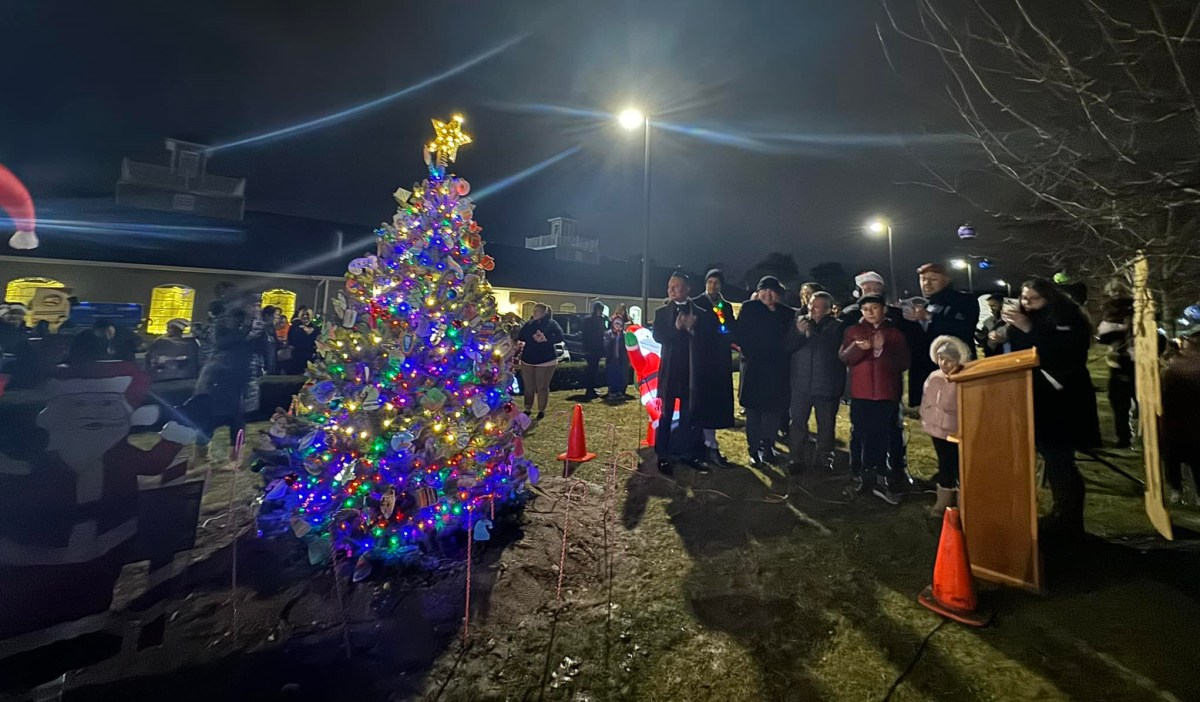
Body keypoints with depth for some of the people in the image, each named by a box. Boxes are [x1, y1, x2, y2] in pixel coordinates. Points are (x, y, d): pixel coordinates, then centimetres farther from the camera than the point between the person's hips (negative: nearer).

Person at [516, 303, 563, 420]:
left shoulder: (551, 323, -5)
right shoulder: (528, 324, 10)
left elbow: (559, 337, -18)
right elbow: (520, 337, 11)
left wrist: (545, 339, -29)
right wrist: (520, 342, -11)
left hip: (546, 360, -4)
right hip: (527, 360, 4)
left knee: (542, 387, 4)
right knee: (528, 387, 9)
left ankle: (541, 410, 19)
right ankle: (528, 409, 24)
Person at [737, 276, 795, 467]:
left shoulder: (787, 313, 7)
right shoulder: (749, 308, -1)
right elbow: (740, 335, -6)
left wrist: (783, 355, -6)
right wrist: (750, 354, -13)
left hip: (777, 369, 3)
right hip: (753, 367, -2)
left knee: (774, 410, 7)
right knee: (753, 410, 4)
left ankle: (768, 447, 22)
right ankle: (754, 451, 13)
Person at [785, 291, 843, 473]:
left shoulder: (837, 327, -3)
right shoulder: (799, 322, 5)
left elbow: (834, 348, -19)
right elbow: (787, 347, -1)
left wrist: (813, 330, -18)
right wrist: (799, 332, -17)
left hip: (827, 386, -1)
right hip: (801, 384, 2)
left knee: (826, 424, 11)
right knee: (798, 422, 4)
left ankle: (824, 457, 26)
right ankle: (795, 457, 14)